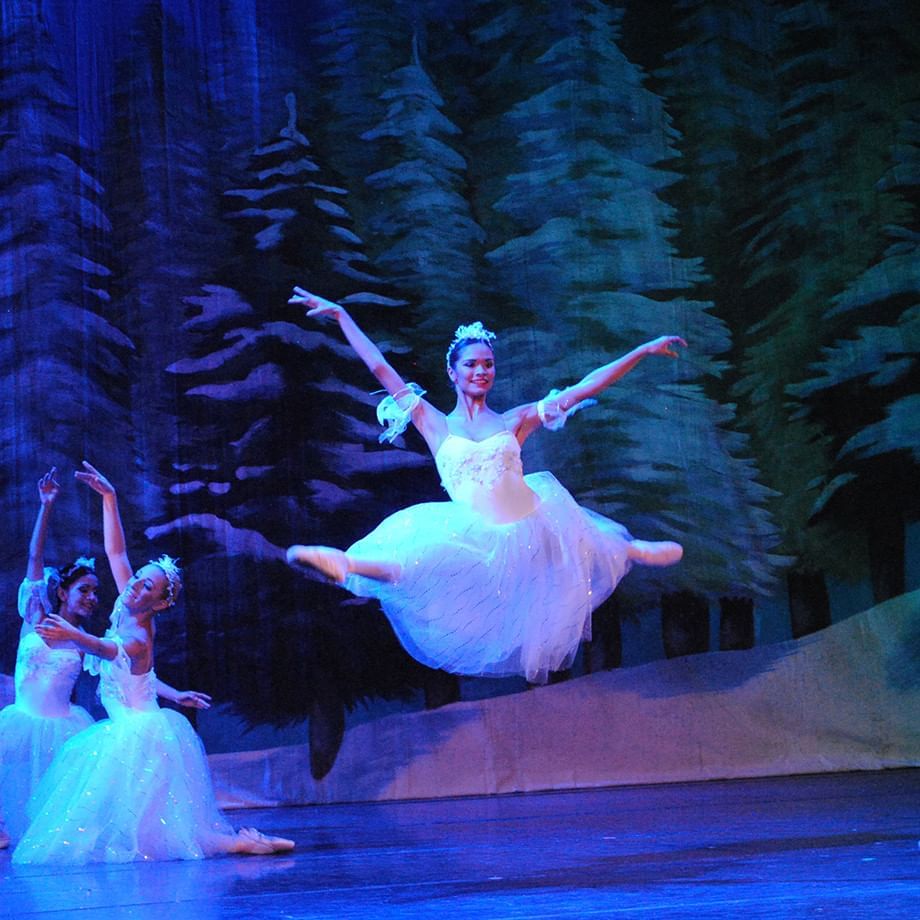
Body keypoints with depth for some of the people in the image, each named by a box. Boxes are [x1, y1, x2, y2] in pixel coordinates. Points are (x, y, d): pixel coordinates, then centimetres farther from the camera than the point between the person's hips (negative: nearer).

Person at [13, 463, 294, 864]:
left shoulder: (139, 637, -18)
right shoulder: (129, 613, 2)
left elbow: (111, 651, -37)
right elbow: (115, 552, 6)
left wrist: (72, 635, -56)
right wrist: (109, 498, 3)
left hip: (140, 733, -9)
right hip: (128, 730, 9)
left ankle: (238, 841, -8)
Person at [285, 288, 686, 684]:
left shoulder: (514, 421, 5)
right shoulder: (437, 426, 3)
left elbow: (584, 388, 6)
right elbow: (381, 369, 3)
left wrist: (645, 350, 6)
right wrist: (341, 315, 4)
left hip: (531, 528, 3)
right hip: (478, 543, -3)